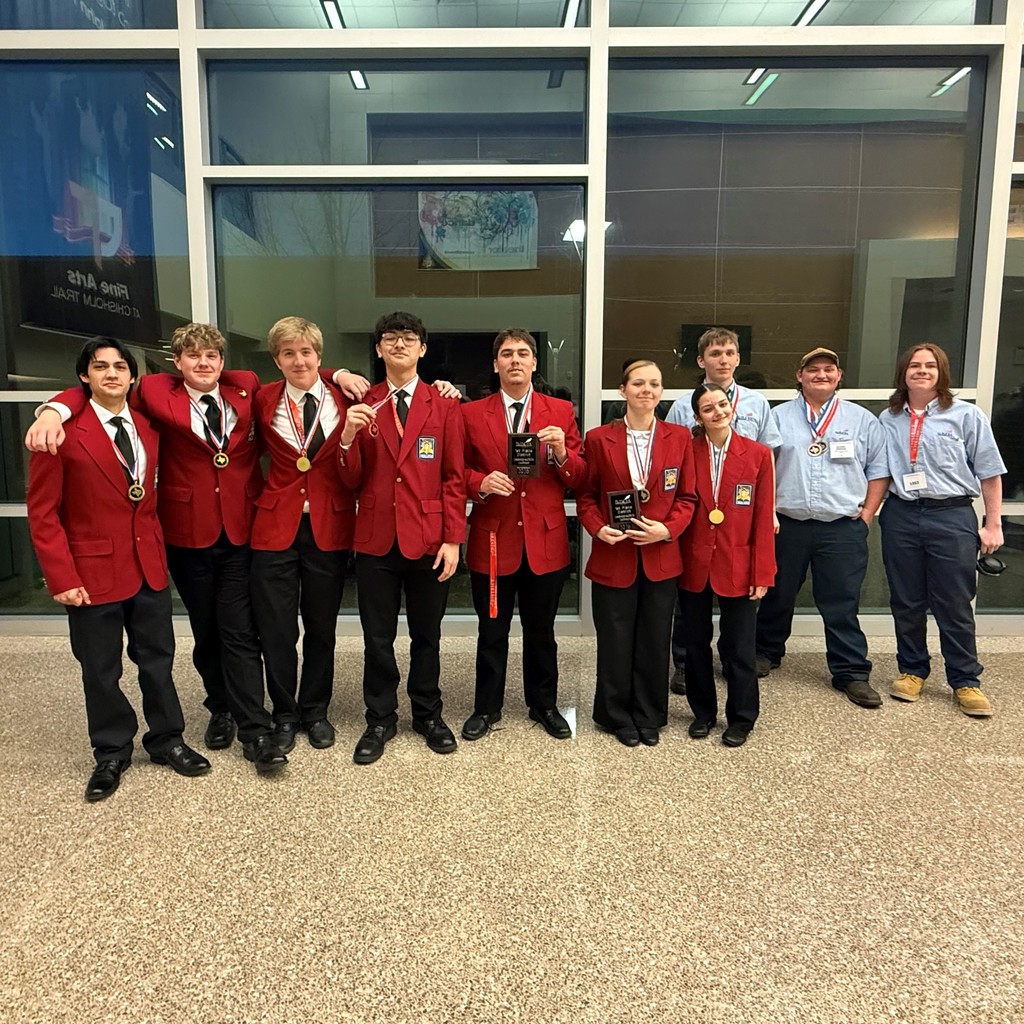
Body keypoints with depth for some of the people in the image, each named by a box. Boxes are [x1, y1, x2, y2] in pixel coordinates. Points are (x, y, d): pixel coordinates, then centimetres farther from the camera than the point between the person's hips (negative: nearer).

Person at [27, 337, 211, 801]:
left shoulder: (147, 426, 6)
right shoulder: (63, 430, -10)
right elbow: (42, 511, -10)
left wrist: (158, 545, 3)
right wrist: (62, 577, -15)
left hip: (149, 564, 4)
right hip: (93, 570, -4)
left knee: (158, 658, 13)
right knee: (101, 670, 10)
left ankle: (166, 740, 30)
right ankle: (112, 753, 29)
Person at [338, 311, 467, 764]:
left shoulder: (444, 406, 1)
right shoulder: (362, 406, 4)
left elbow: (454, 478, -1)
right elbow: (351, 481, 2)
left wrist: (453, 539, -8)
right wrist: (347, 437, -17)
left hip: (428, 539, -1)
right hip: (376, 538, 1)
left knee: (426, 634, 14)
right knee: (378, 637, 10)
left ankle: (428, 714, 32)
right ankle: (380, 719, 29)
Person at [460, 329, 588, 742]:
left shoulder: (561, 411, 5)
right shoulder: (471, 413, 3)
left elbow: (579, 478, 3)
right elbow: (458, 472, 4)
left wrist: (562, 453, -16)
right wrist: (480, 483, -16)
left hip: (545, 540, 1)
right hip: (493, 539, 0)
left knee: (541, 631, 14)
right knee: (491, 631, 11)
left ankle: (544, 705, 33)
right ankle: (486, 708, 29)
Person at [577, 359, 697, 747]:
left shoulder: (679, 437, 3)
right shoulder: (599, 438, -1)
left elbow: (687, 497, 4)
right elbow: (586, 495, 3)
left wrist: (668, 529, -12)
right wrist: (597, 528, -14)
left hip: (661, 557, 1)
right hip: (614, 557, -1)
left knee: (654, 641, 11)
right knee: (615, 642, 9)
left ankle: (649, 717, 30)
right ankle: (617, 716, 28)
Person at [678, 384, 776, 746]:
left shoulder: (757, 454, -2)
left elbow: (763, 518, -3)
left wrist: (762, 574, -6)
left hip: (737, 565, -1)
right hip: (694, 564, 2)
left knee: (739, 645, 6)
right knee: (696, 641, 13)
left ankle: (741, 718, 25)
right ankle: (703, 712, 31)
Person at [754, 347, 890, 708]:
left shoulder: (862, 420, 9)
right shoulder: (778, 416, 6)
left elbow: (878, 471, 10)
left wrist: (866, 514, 2)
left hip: (843, 528, 0)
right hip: (786, 525, 0)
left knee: (842, 604, 4)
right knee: (777, 596, 13)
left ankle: (852, 673, 15)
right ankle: (766, 652, 31)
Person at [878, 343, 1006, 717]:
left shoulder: (966, 415, 0)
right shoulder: (887, 420, 7)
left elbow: (990, 473, 1)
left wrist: (993, 524, -2)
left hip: (952, 517, -2)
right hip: (901, 516, 3)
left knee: (955, 606, 3)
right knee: (906, 602, 11)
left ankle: (965, 682, 16)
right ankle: (912, 671, 26)